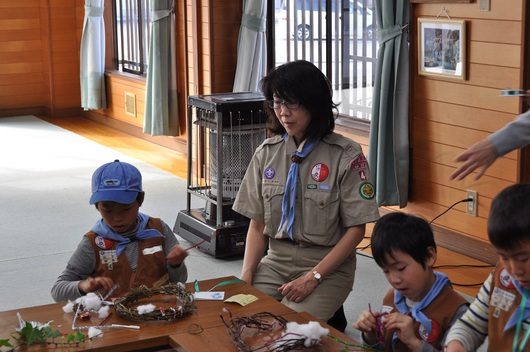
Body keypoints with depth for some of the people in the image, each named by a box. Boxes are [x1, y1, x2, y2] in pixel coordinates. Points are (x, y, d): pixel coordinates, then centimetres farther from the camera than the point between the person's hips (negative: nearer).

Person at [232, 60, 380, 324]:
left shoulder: (346, 155, -8)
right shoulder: (267, 152, 6)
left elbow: (356, 229, -8)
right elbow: (257, 224, 8)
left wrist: (313, 278, -16)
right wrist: (246, 277, -8)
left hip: (327, 265, -4)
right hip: (276, 259, 5)